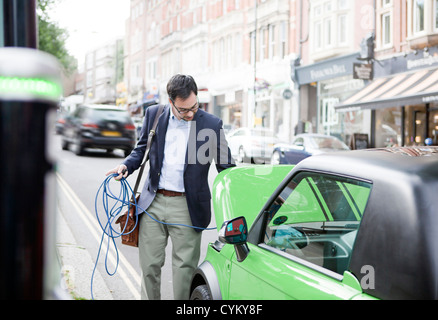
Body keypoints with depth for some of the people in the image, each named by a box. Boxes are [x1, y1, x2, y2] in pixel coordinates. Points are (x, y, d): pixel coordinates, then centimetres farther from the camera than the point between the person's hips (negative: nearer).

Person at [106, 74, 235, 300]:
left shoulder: (212, 124, -3)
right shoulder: (153, 114, 4)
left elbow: (226, 167, 1)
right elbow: (141, 149, 16)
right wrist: (126, 166, -4)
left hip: (187, 207, -2)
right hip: (153, 203, 2)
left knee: (184, 268, 3)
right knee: (149, 265, 9)